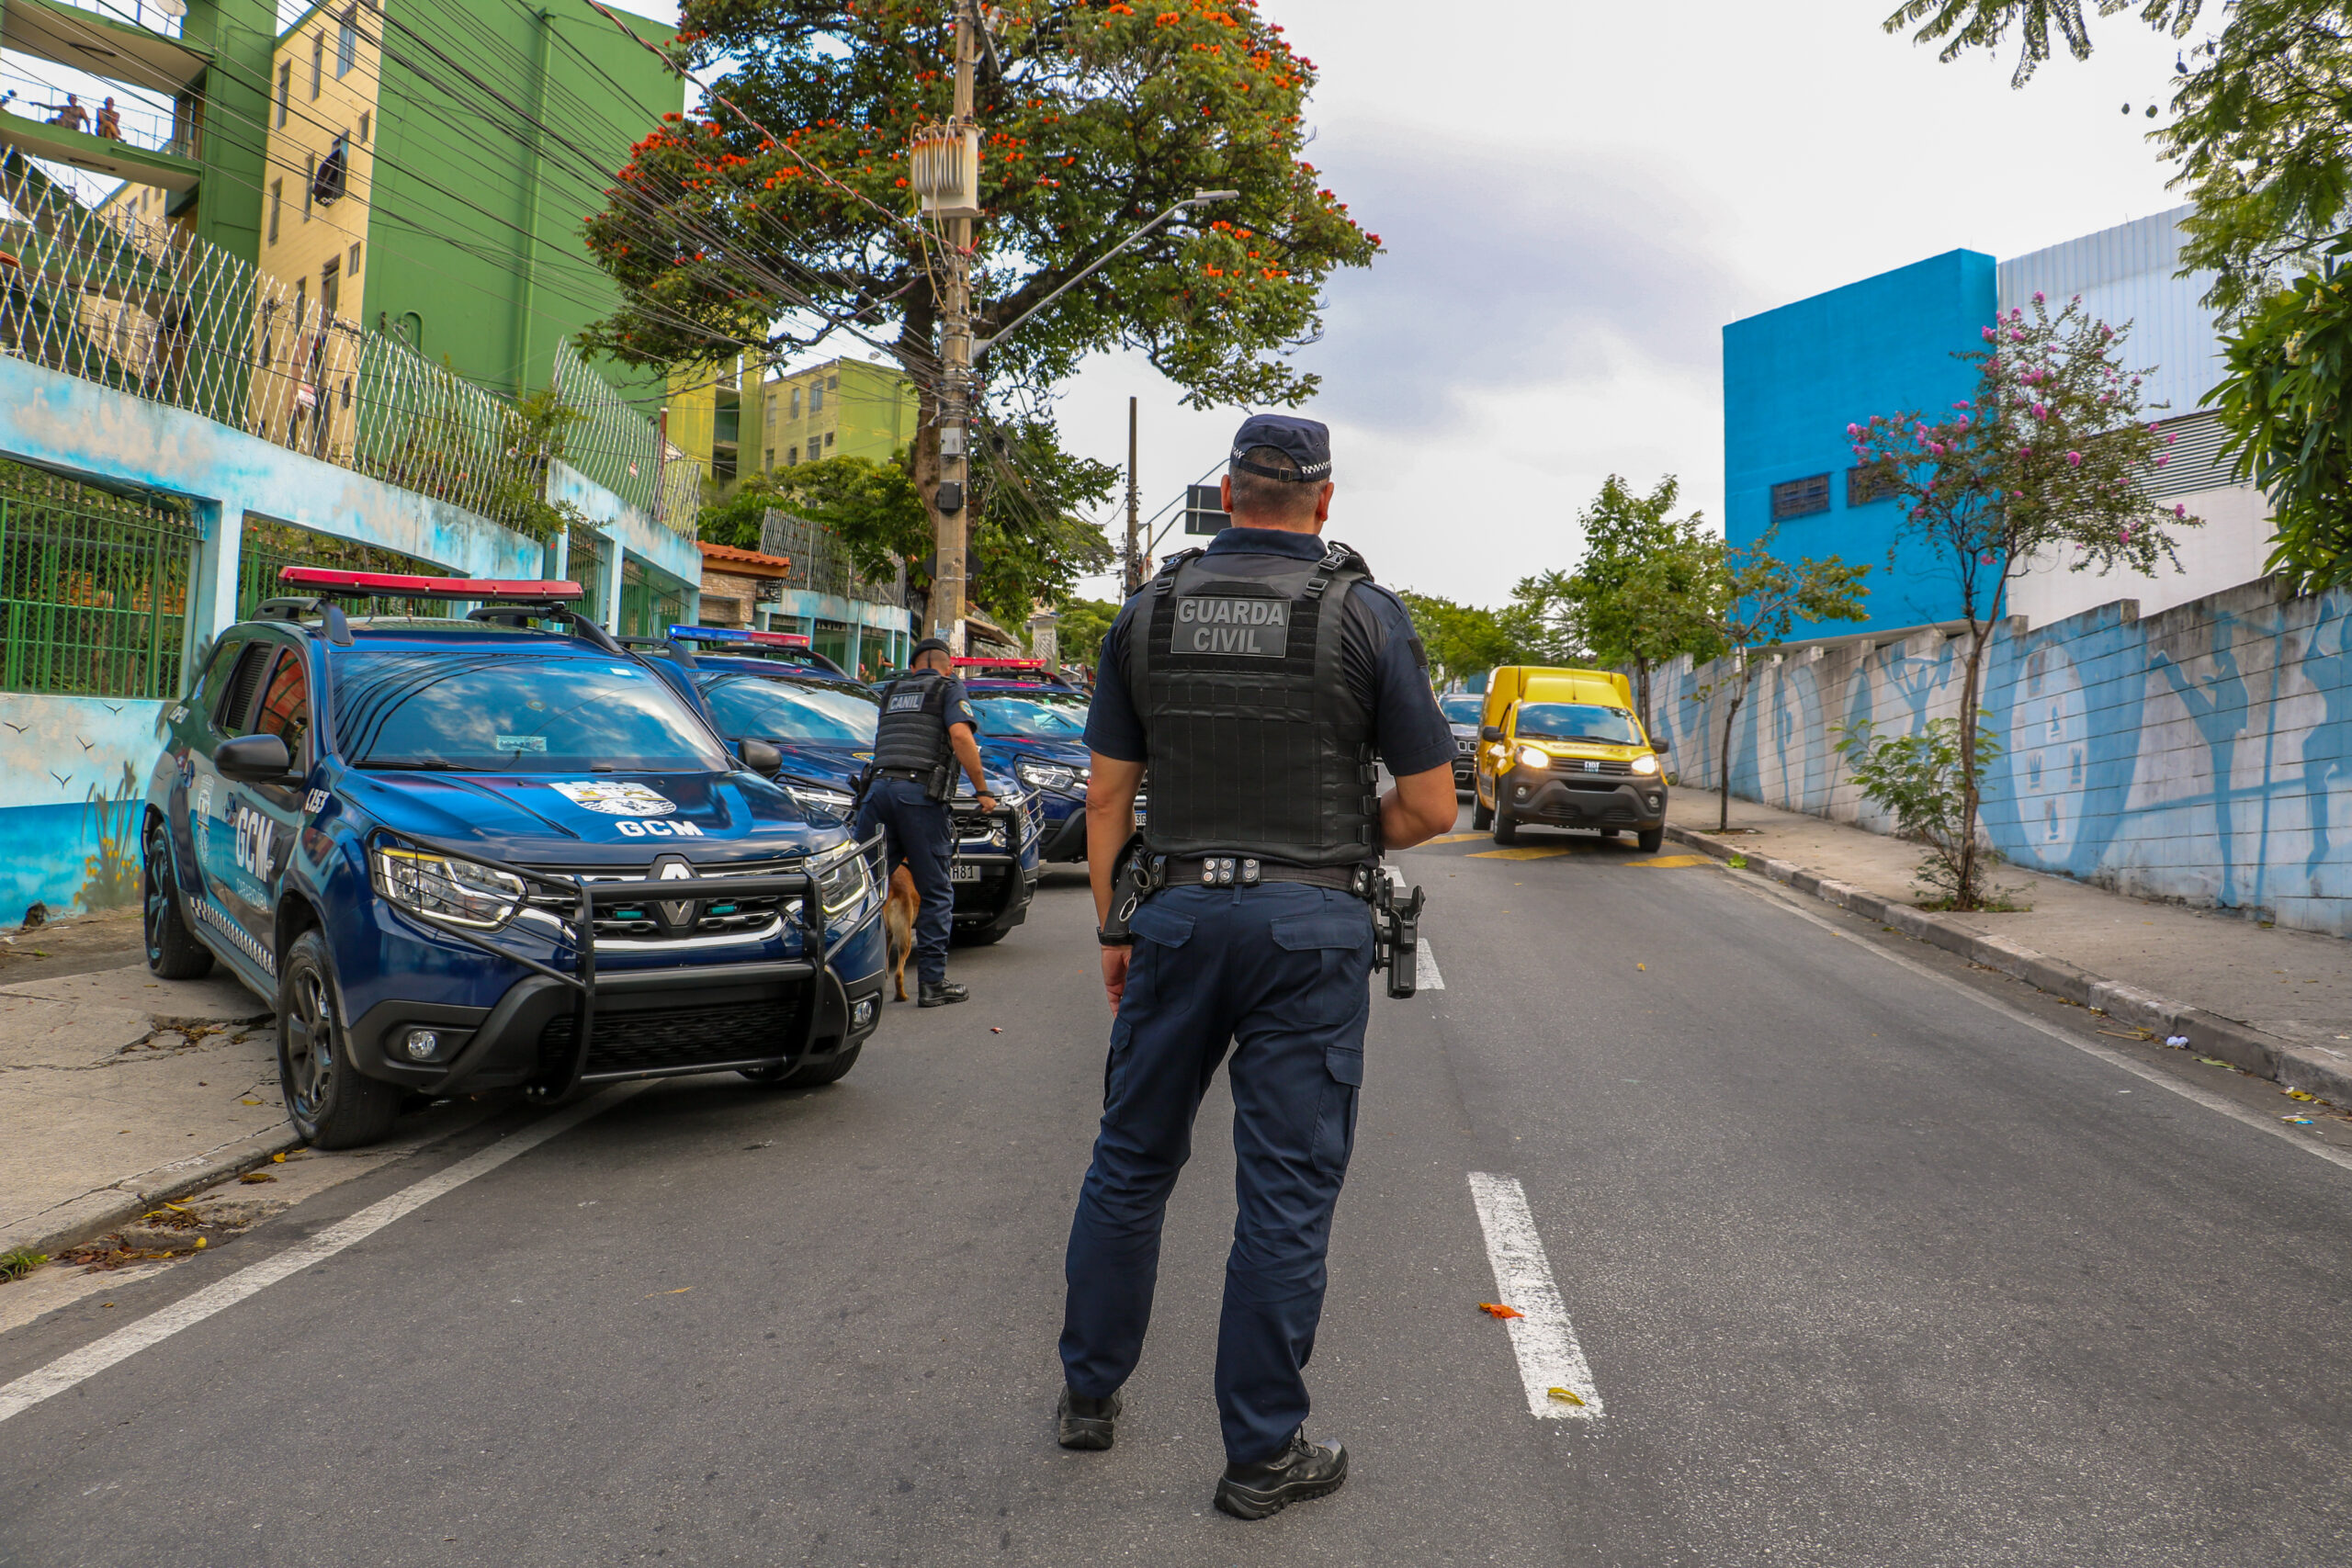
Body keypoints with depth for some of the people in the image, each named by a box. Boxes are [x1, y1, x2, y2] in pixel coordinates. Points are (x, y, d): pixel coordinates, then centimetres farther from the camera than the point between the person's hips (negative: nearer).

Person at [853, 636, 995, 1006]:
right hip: (920, 794, -5)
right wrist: (982, 791, -3)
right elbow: (960, 735, -7)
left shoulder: (892, 691, 26)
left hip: (877, 788, 5)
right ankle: (932, 982, 4)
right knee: (935, 892, 3)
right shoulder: (950, 688, 10)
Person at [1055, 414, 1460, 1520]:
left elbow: (1108, 793, 6)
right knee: (1286, 1190, 6)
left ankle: (1089, 1393, 32)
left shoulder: (1150, 610, 4)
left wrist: (1113, 929, 14)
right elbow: (1432, 804, -4)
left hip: (1180, 912, 3)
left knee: (1130, 1160, 18)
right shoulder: (1363, 611, -4)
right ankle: (1262, 1454, 18)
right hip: (1311, 926, -3)